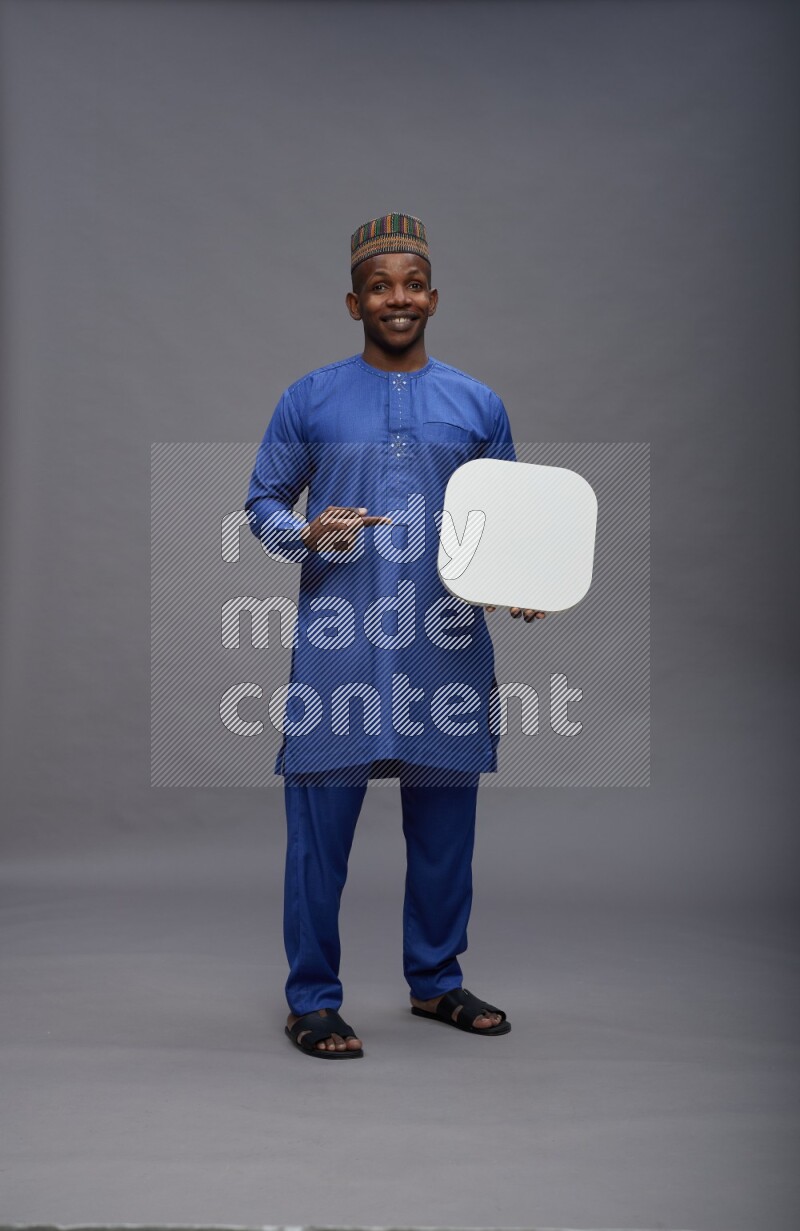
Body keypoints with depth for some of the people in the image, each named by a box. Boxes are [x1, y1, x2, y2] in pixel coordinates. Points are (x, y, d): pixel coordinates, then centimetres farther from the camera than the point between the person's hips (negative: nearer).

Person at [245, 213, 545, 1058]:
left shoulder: (479, 406, 11)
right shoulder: (309, 400, 5)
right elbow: (262, 505, 8)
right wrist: (308, 534, -13)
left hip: (447, 648, 2)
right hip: (337, 647, -2)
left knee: (444, 825, 10)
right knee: (320, 825, -1)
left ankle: (436, 981, 28)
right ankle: (311, 1000, 14)